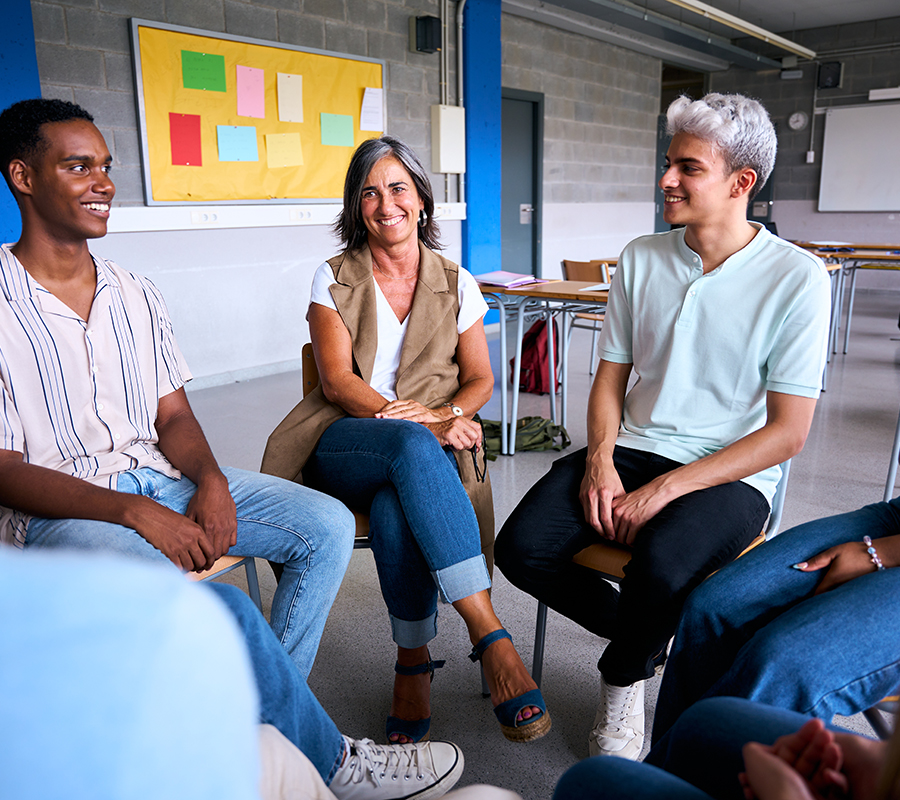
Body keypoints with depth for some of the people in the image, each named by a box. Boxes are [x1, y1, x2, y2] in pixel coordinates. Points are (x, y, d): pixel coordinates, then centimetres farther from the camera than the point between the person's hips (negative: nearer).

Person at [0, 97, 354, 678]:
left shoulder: (137, 296, 12)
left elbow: (173, 416, 12)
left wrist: (210, 481, -10)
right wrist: (135, 511, -22)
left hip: (162, 478, 6)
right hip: (55, 509, -6)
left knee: (328, 526, -9)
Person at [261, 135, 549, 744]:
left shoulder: (455, 283, 12)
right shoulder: (334, 279, 7)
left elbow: (481, 380, 10)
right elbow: (337, 380, -5)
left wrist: (446, 414, -14)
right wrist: (413, 422, -21)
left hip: (429, 444, 1)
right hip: (341, 445, -1)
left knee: (395, 510, -38)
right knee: (411, 446, -39)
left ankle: (414, 662, -19)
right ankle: (492, 639, -38)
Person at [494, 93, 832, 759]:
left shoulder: (796, 278, -8)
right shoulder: (641, 259, 6)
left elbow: (788, 432, -10)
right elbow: (611, 377, 10)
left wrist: (668, 487, -18)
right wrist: (600, 462, -9)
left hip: (731, 475, -4)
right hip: (633, 450, 4)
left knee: (662, 564, -35)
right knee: (522, 549, -19)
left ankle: (622, 676, 2)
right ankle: (650, 638, 10)